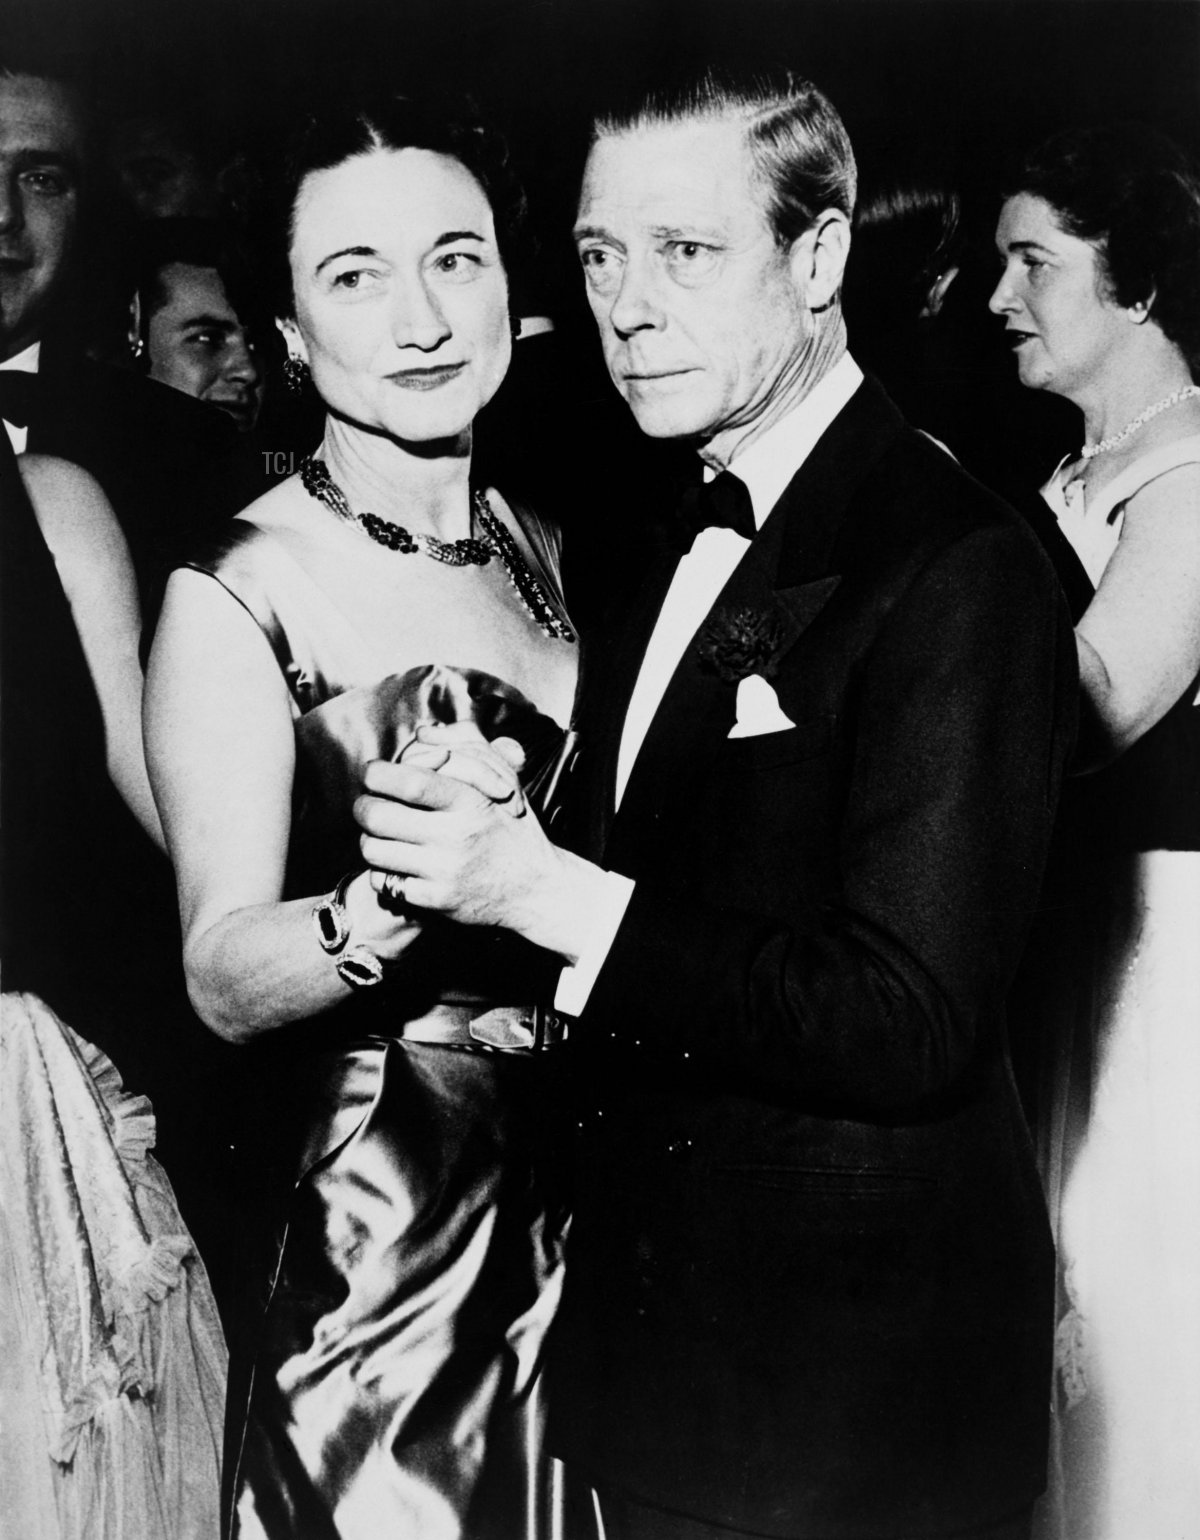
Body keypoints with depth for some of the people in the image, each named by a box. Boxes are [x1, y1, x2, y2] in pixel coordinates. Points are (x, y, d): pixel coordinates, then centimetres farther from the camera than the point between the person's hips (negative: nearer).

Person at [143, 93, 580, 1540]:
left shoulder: (541, 544, 4)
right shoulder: (242, 592, -13)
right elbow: (222, 976, -16)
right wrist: (388, 904, -34)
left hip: (601, 1183, 6)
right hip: (390, 1214, -5)